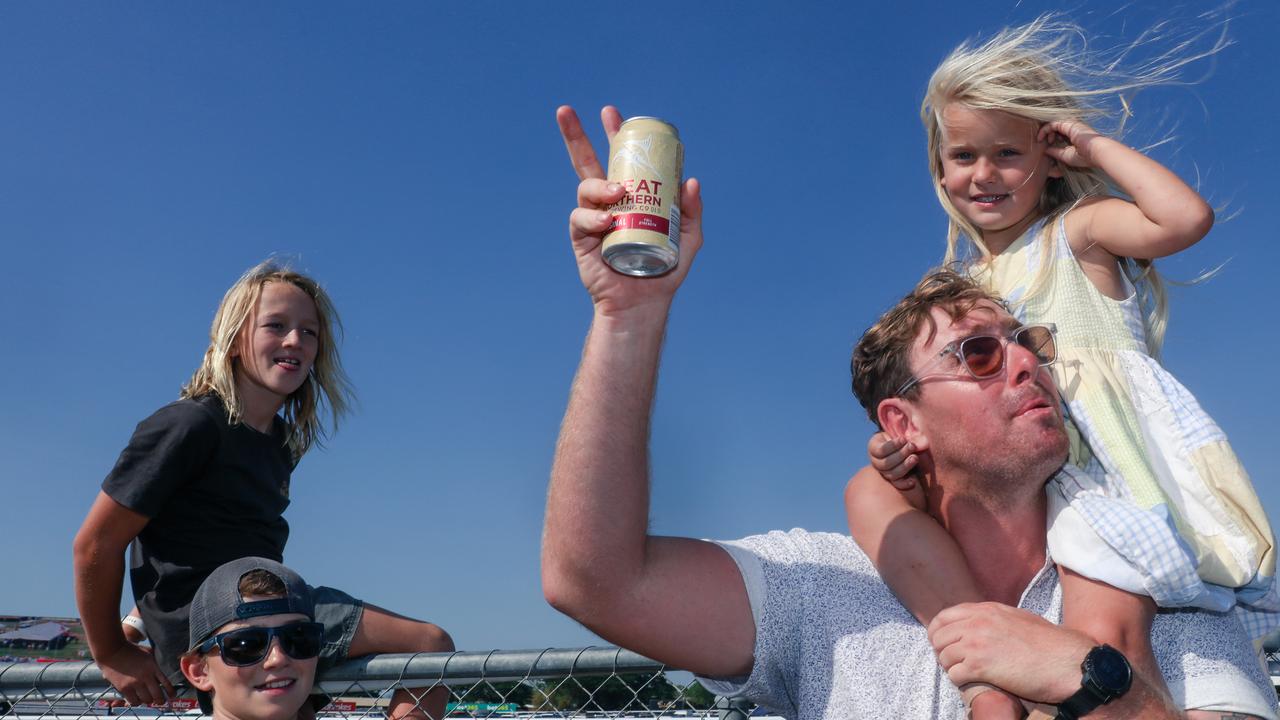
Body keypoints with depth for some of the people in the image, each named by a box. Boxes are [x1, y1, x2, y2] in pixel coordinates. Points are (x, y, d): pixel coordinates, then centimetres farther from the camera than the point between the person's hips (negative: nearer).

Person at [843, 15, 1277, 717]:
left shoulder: (1078, 229, 6)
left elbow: (1187, 218, -15)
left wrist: (1097, 147, -2)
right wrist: (901, 440, -4)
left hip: (1108, 465, -6)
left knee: (1104, 629, -30)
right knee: (869, 490, -13)